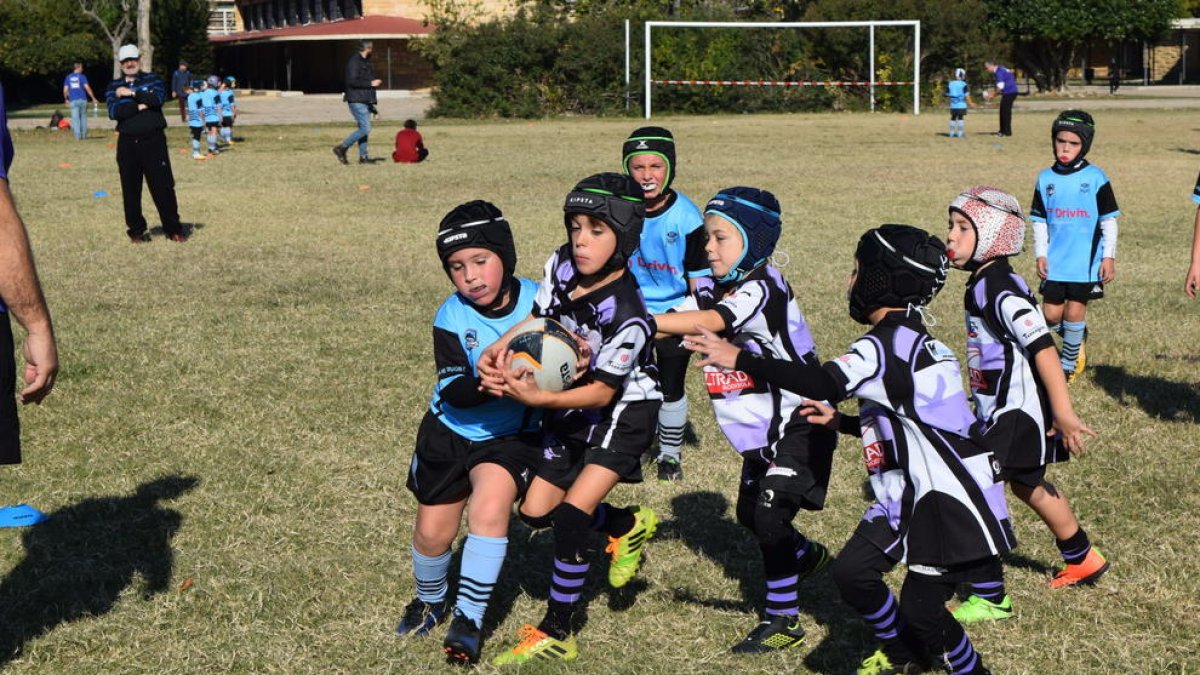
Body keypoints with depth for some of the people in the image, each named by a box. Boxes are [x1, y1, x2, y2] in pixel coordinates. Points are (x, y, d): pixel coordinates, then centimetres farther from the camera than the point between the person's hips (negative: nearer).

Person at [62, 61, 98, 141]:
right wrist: (93, 98, -4)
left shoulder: (68, 77, 7)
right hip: (82, 99, -1)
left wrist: (66, 99, 21)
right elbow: (87, 88, -8)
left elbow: (65, 90, 6)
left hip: (73, 101, 1)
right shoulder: (82, 76, -2)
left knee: (75, 118, 0)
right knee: (83, 116, 13)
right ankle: (84, 134, 16)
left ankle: (77, 136, -6)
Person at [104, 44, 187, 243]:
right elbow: (113, 111, -8)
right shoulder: (114, 86, 10)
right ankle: (136, 230, 15)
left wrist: (132, 93, -11)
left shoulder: (152, 79, 8)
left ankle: (173, 229, 4)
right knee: (130, 189, 4)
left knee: (163, 186, -3)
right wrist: (140, 106, -11)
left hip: (153, 140, -2)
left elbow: (158, 98, -13)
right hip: (127, 143, 2)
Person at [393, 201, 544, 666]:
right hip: (451, 433, 2)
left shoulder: (538, 302, -15)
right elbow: (454, 391, -22)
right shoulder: (451, 318, -15)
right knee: (432, 532, 7)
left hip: (513, 436, -1)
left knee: (491, 502, -27)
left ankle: (469, 619, -12)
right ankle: (430, 601, 41)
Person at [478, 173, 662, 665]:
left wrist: (538, 398, -36)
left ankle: (558, 633, -3)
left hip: (623, 412, -8)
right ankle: (628, 525, 36)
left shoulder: (624, 313, -29)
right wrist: (497, 352, -21)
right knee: (535, 513, 10)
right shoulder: (562, 266, -10)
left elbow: (602, 391, -25)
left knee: (571, 513, -18)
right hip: (571, 414, 8)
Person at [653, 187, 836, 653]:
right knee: (750, 513, 22)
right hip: (760, 432, 10)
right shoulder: (717, 291, 4)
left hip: (798, 426, -10)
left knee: (770, 516, -16)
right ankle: (809, 557, 51)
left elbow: (709, 322, -40)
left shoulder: (762, 288, -23)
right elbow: (673, 325, -6)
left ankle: (783, 619, -1)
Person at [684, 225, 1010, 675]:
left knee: (920, 609, -6)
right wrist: (841, 422, 17)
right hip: (910, 496, 9)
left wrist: (740, 359, -34)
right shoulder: (905, 343, 13)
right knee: (852, 570, 6)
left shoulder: (894, 342, -20)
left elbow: (825, 383, -36)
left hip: (950, 503, -9)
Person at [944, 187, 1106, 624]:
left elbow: (1043, 349, -27)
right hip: (1000, 410, 11)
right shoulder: (981, 285, 8)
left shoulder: (1003, 292, -22)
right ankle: (1083, 560, 48)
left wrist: (1064, 415, -27)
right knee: (1027, 485, 27)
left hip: (1016, 415, -11)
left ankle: (989, 598, -3)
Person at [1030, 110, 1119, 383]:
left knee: (1074, 312, 0)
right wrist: (1040, 254, 4)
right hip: (1055, 261, 3)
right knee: (1051, 314, 2)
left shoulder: (1095, 177, -5)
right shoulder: (1046, 178, 4)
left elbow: (1109, 220, -1)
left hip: (1086, 261, -3)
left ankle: (1069, 363, 18)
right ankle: (1078, 340, 33)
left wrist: (1109, 257, -4)